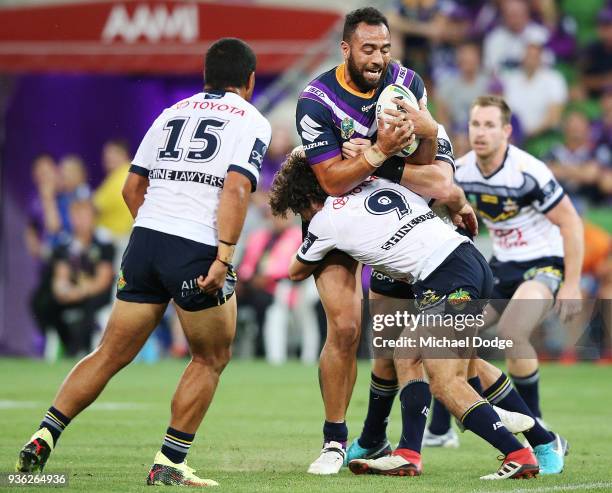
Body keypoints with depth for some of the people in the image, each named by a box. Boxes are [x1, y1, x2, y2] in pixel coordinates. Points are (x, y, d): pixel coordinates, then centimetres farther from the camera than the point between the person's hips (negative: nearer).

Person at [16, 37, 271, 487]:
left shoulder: (171, 113, 20)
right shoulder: (251, 121, 3)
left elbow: (133, 187, 20)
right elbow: (236, 190, -12)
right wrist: (224, 256, -16)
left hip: (146, 236, 5)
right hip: (197, 250, -5)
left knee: (112, 354, 11)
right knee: (212, 358, 13)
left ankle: (44, 437, 2)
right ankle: (169, 464, 8)